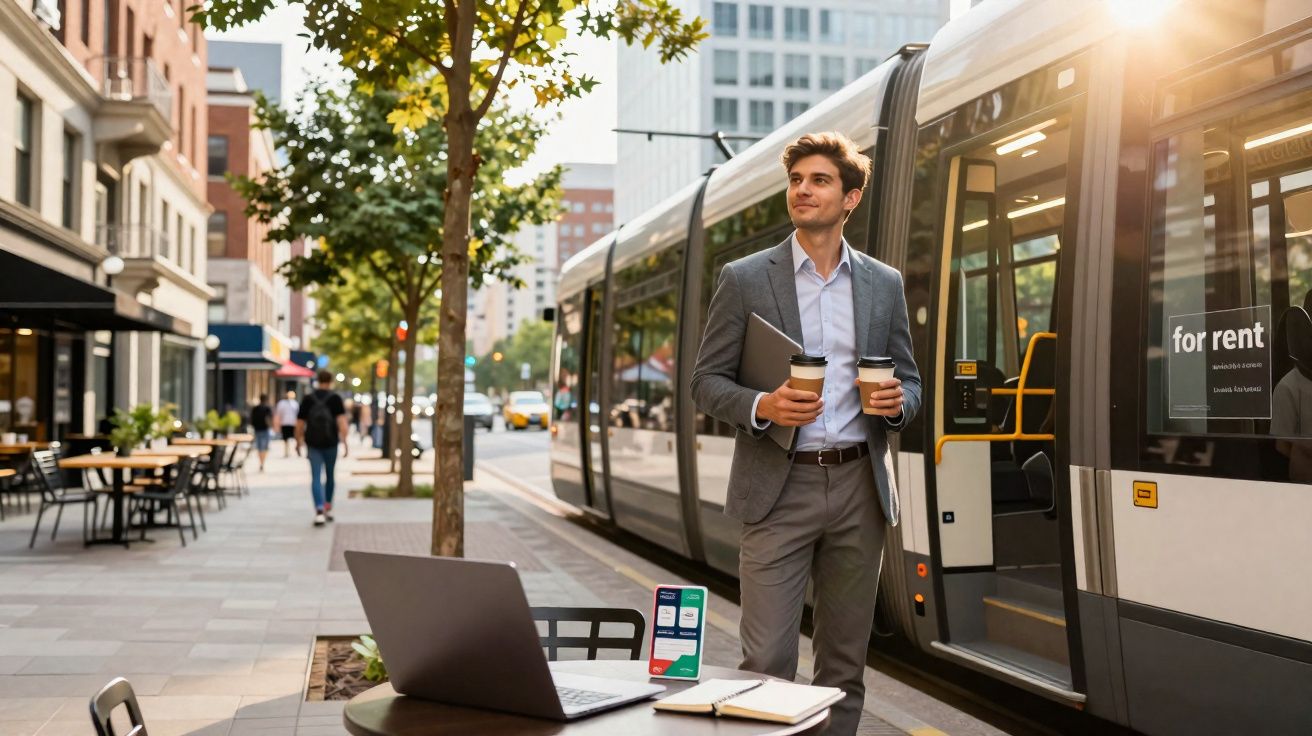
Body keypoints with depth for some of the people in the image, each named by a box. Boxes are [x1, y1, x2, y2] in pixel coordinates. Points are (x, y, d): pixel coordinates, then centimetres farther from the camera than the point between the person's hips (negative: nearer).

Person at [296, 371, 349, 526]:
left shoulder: (308, 398, 3)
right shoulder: (335, 398, -2)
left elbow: (300, 422, 4)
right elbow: (341, 420, -13)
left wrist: (298, 440, 20)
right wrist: (345, 441, -14)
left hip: (313, 443, 0)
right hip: (330, 442, 0)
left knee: (316, 477, -3)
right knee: (329, 475, 17)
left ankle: (319, 511, -20)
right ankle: (328, 509, 27)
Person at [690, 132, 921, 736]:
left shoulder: (884, 284, 10)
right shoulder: (745, 279, 1)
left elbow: (908, 382, 15)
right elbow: (706, 381, 1)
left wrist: (896, 402, -8)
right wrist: (761, 407, -18)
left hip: (859, 487, 3)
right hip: (779, 487, -3)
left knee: (845, 658, 10)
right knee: (766, 661, -4)